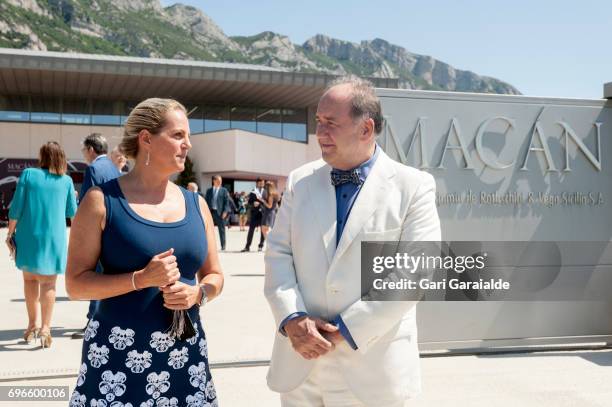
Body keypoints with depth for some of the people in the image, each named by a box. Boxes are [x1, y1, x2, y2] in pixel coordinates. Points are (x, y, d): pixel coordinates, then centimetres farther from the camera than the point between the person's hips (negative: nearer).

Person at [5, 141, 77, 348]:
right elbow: (72, 212, 7)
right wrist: (74, 197, 27)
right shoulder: (66, 181, 0)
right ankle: (45, 328, -5)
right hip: (54, 238, 0)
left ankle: (33, 325, 19)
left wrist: (10, 232, 6)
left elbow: (16, 207, -5)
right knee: (48, 283, 3)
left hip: (28, 237, 0)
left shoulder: (28, 174, -3)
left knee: (30, 279, 16)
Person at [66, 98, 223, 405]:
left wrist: (198, 294, -8)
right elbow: (75, 283, -7)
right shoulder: (103, 200, -6)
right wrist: (140, 279, -20)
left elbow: (214, 276, 14)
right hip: (118, 354, -4)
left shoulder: (196, 204, 6)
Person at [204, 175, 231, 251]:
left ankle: (223, 245, 7)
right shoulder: (209, 190, 12)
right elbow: (206, 201, 11)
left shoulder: (224, 190, 4)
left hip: (220, 212, -2)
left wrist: (225, 211, -10)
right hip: (211, 212, 2)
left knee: (221, 230, 1)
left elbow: (227, 201, 0)